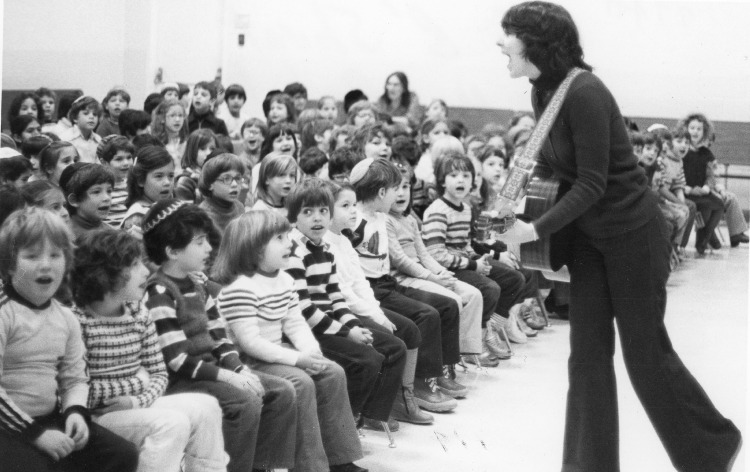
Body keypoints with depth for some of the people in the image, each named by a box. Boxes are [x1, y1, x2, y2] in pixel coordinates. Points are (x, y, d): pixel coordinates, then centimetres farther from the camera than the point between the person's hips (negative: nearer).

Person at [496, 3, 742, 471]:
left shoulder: (584, 93, -25)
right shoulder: (543, 92, 1)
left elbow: (592, 183, -25)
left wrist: (537, 229, -26)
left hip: (633, 234, -8)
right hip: (588, 235, 8)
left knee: (645, 351, 4)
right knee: (588, 350, 5)